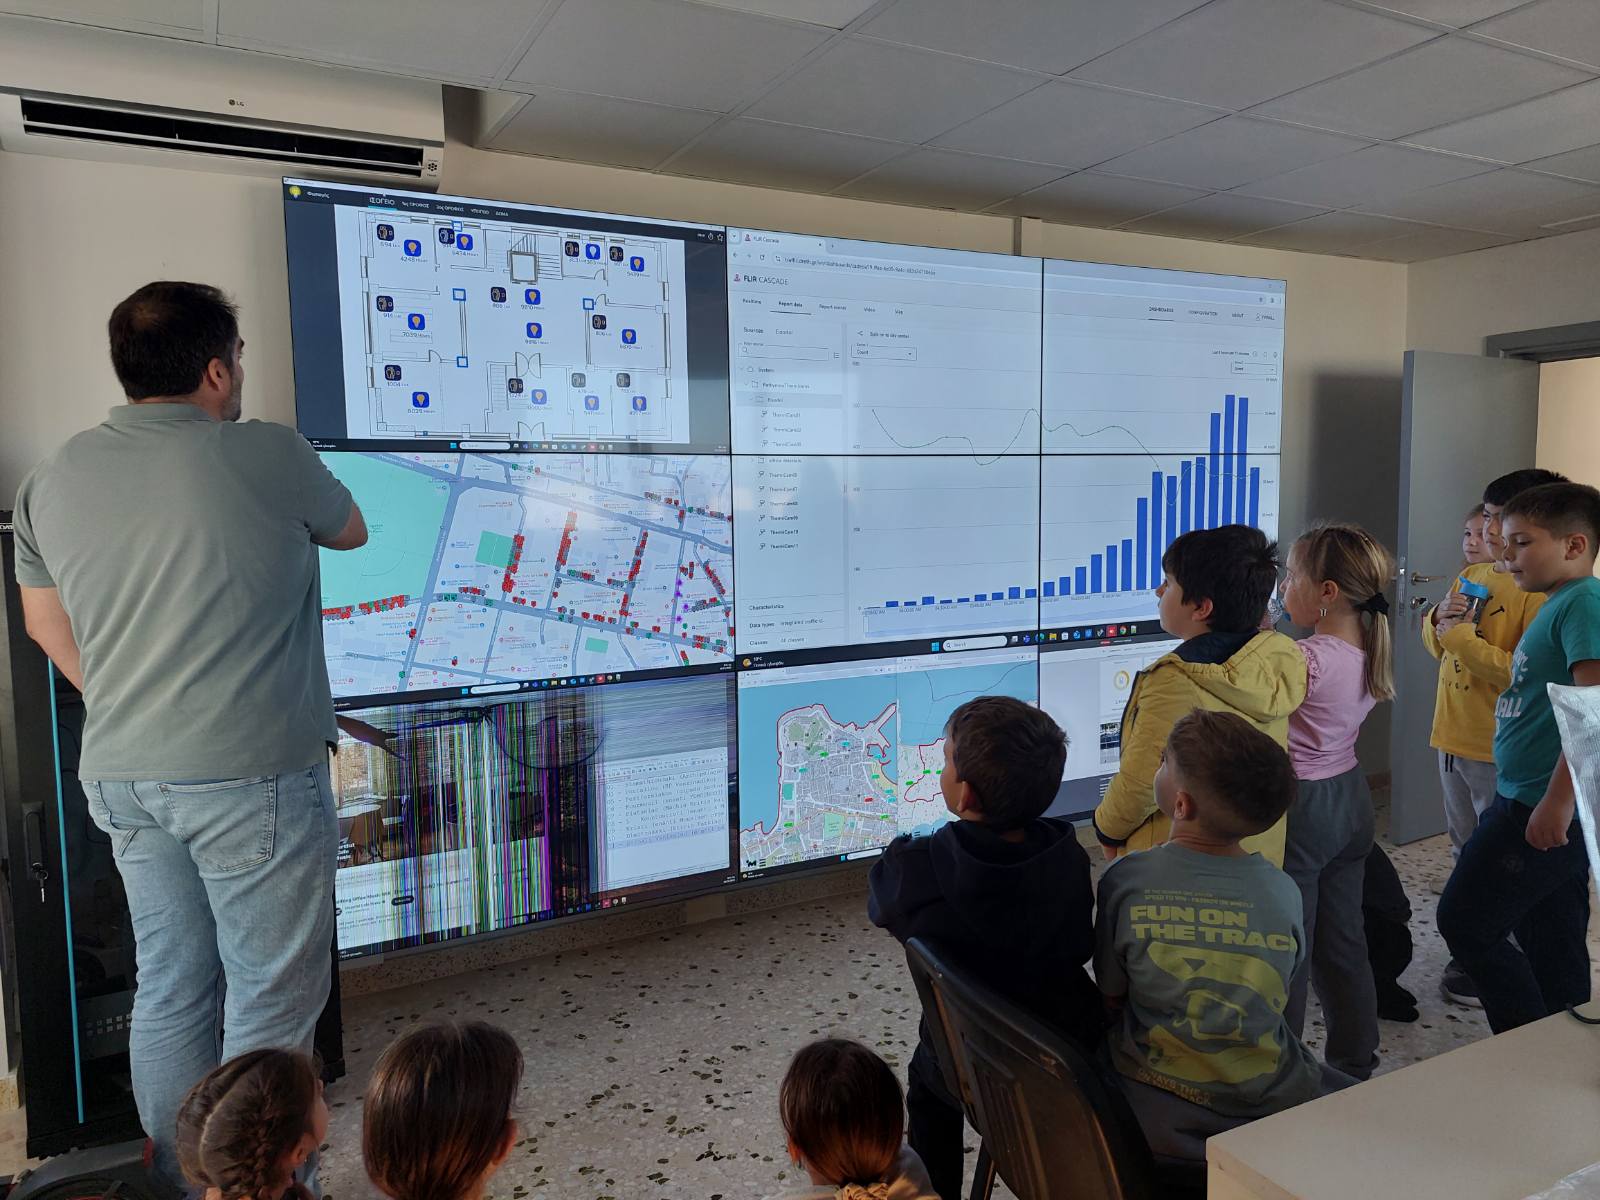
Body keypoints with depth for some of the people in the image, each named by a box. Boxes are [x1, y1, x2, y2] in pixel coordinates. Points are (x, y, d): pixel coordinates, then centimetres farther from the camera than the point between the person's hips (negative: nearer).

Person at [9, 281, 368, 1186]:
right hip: (252, 778, -7)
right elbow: (351, 531, 6)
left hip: (123, 776, 7)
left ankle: (180, 1183, 32)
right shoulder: (267, 456, -13)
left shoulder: (54, 478, 6)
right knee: (270, 1001, 6)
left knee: (170, 990, 19)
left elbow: (47, 625, 15)